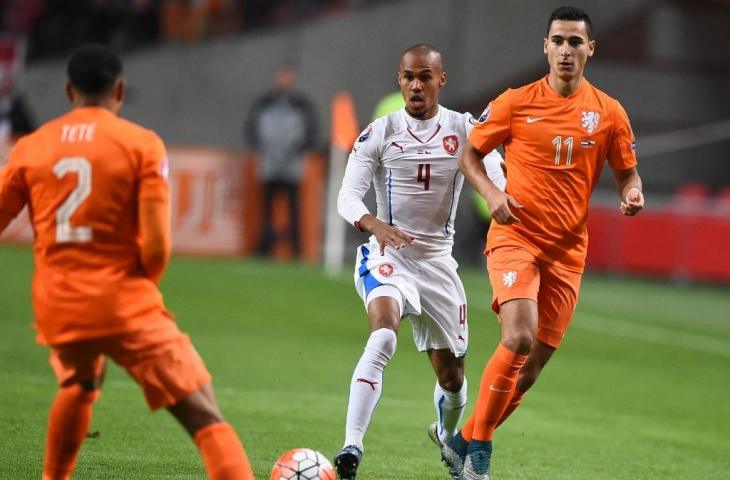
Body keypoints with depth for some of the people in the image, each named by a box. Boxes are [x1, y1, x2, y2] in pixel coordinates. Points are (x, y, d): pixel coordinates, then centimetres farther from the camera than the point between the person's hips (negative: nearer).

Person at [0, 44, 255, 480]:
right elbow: (157, 245, -10)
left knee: (79, 386, 37)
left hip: (57, 309, 5)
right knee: (205, 418, -9)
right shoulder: (142, 144, -4)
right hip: (125, 308, -5)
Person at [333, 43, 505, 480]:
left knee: (452, 375, 10)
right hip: (388, 253, -3)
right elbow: (347, 196, -12)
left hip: (438, 260, 3)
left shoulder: (464, 129, -1)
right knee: (384, 333, -32)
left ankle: (448, 436, 45)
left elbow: (498, 184, -14)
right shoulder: (380, 133, -4)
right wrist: (373, 223, -34)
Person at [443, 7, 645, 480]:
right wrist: (491, 193, -11)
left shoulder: (609, 113, 4)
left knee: (534, 362, 5)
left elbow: (627, 172, 13)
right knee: (520, 337, -24)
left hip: (568, 250, 3)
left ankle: (466, 441, 23)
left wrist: (632, 194, -11)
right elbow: (470, 154, 7)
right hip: (515, 236, -3)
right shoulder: (516, 103, -2)